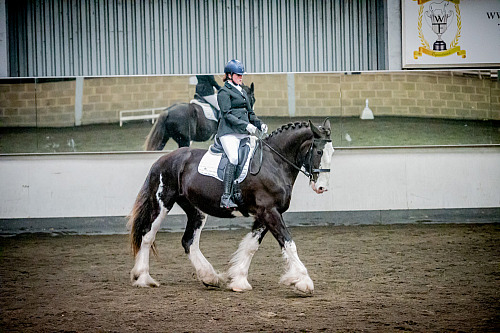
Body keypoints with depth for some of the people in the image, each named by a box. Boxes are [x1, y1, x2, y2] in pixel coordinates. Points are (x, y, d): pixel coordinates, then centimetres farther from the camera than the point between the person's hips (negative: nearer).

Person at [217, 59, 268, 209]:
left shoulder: (242, 92, 23)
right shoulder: (224, 91, -1)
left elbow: (250, 113, 28)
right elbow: (227, 114, -11)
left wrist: (259, 124, 10)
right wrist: (245, 125, -20)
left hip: (243, 133, 8)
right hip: (229, 132, -8)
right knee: (233, 160, -22)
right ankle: (225, 198, -23)